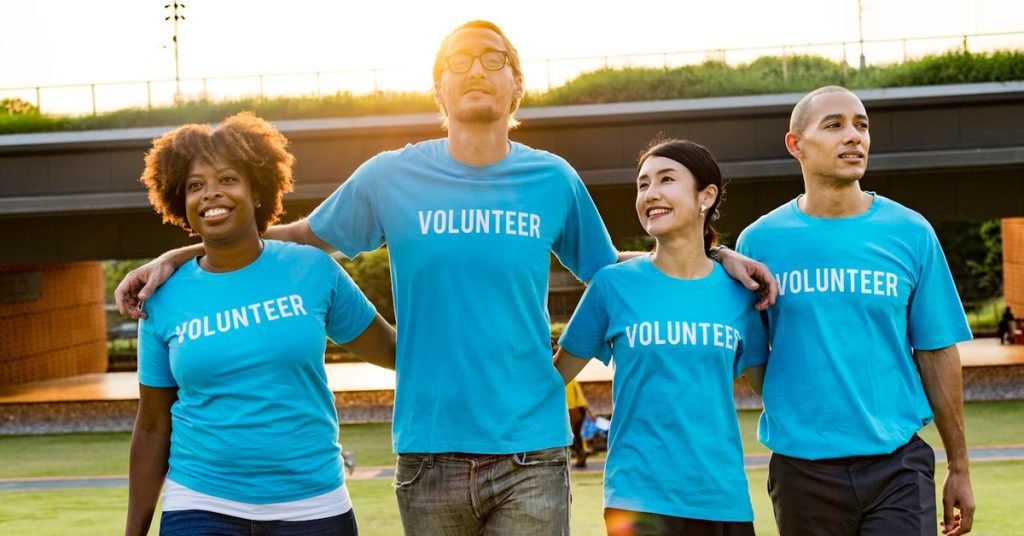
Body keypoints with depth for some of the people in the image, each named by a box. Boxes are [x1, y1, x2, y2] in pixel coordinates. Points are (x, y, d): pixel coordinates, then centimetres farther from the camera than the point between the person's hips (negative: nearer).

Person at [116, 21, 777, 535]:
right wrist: (176, 257, 10)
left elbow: (607, 269, 18)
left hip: (530, 452, 0)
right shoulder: (391, 176, 2)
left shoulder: (554, 180, 4)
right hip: (430, 451, 0)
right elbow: (302, 236, 14)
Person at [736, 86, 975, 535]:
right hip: (802, 464, 0)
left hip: (899, 462, 0)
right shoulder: (761, 240, 0)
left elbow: (937, 354, 4)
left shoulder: (911, 233, 1)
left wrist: (958, 468, 5)